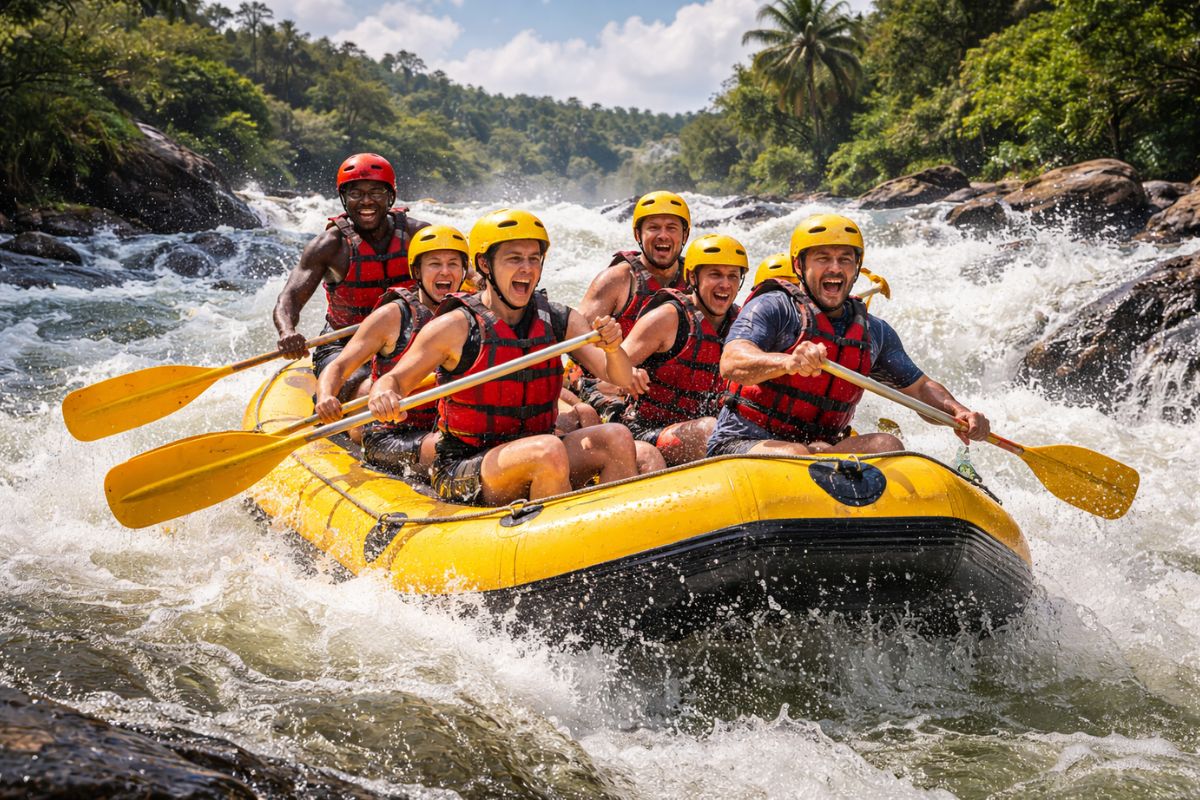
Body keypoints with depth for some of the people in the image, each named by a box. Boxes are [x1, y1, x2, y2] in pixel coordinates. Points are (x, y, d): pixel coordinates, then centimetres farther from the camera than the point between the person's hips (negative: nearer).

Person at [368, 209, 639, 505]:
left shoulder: (560, 321, 3)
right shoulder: (455, 327, -9)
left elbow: (623, 380, -2)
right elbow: (393, 380, -6)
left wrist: (613, 348, -24)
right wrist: (383, 396, -30)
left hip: (534, 463, 5)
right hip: (461, 474, -5)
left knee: (616, 437, -18)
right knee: (549, 451, -32)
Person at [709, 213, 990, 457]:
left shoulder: (874, 332, 13)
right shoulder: (773, 308, -6)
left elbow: (919, 388, 22)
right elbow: (731, 364, -24)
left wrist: (958, 412, 0)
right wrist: (787, 362, -45)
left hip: (820, 451, 5)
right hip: (742, 444, -5)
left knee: (885, 445, -21)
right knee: (792, 456, -37)